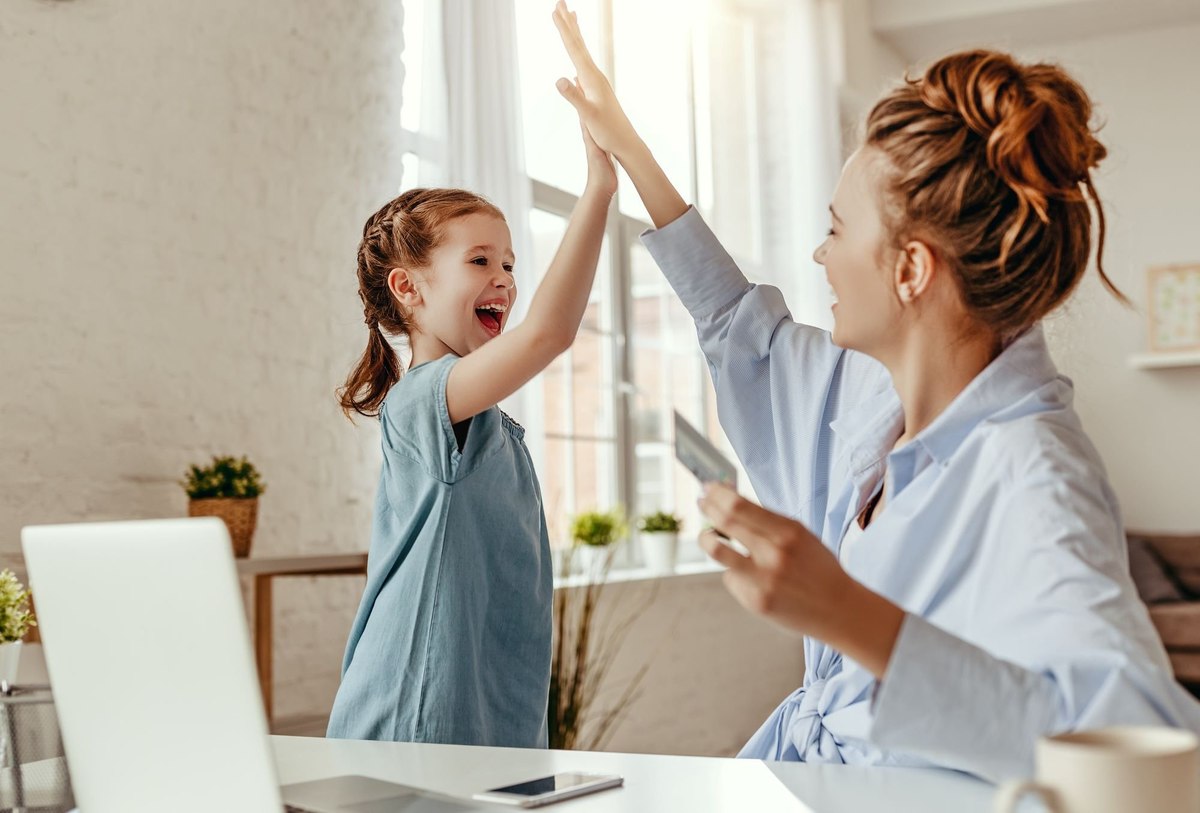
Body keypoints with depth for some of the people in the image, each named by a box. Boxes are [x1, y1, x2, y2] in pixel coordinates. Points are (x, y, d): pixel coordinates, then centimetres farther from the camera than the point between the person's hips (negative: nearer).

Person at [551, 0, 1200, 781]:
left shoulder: (1031, 480, -25)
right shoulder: (875, 392, 1)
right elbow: (745, 329, 19)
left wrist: (850, 618, -46)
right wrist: (625, 144, 23)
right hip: (814, 758, 7)